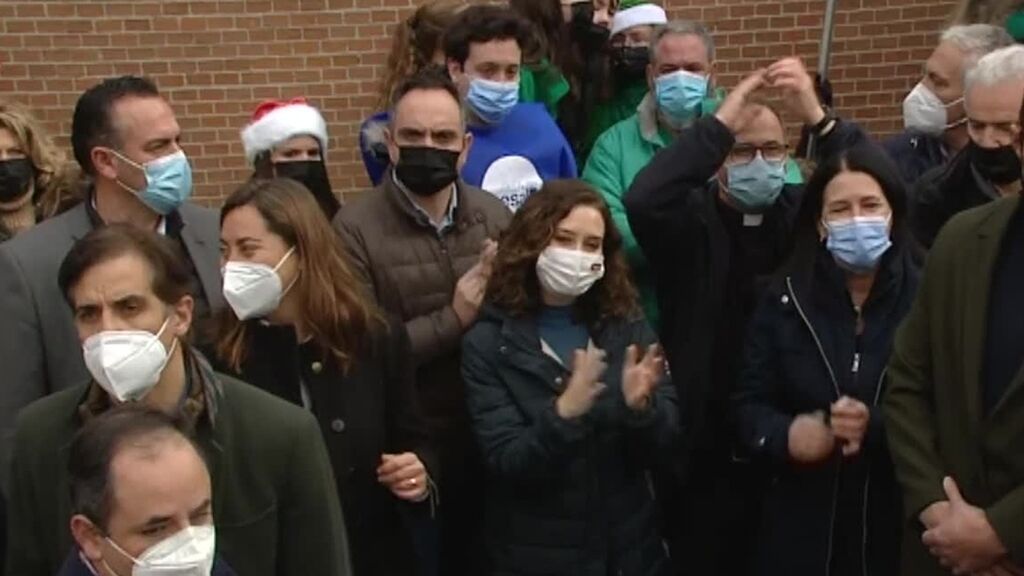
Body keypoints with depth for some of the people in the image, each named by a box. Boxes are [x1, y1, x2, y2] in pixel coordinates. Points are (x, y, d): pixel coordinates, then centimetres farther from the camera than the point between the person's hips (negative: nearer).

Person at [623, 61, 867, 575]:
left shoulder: (808, 211, 4)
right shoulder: (692, 220, -5)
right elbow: (642, 202, -25)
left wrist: (818, 117, -22)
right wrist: (721, 122, -22)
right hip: (709, 450, -2)